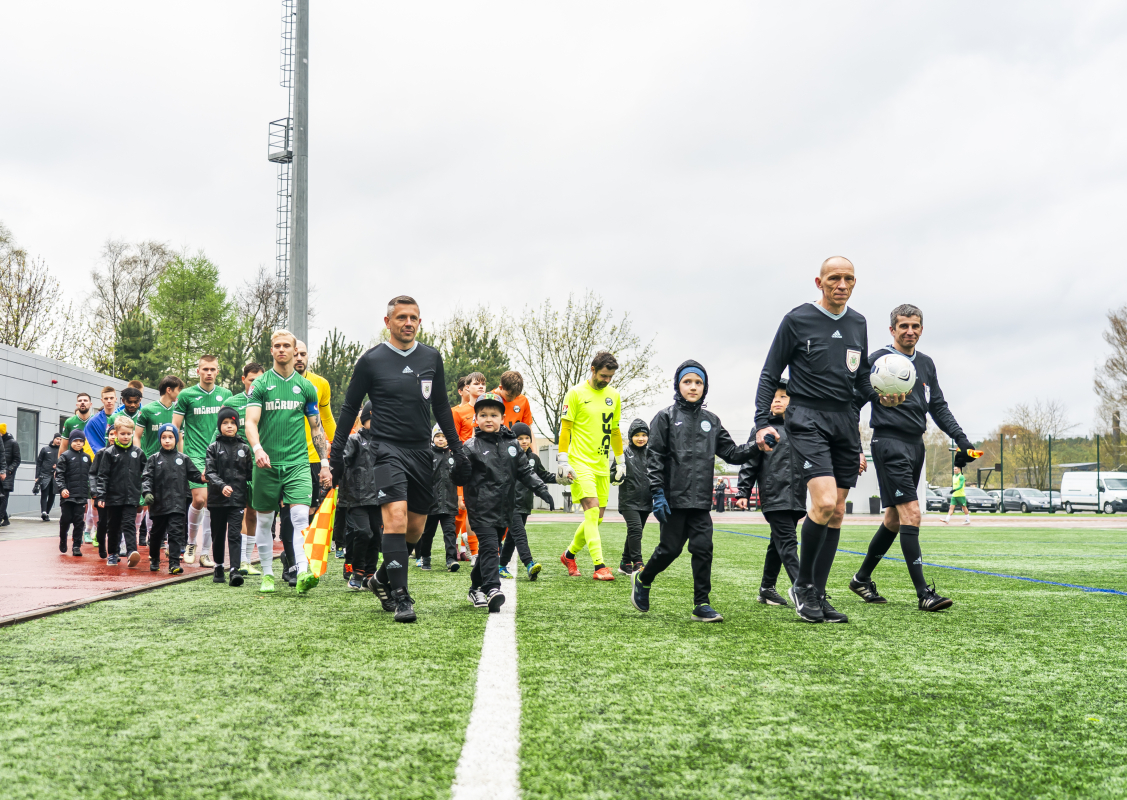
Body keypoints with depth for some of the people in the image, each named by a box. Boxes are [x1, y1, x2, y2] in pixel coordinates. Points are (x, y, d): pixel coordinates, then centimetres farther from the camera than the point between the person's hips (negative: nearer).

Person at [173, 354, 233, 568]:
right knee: (199, 499, -15)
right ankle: (191, 542, 10)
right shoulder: (186, 395, 0)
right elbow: (175, 428, 3)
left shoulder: (226, 395, 9)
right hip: (195, 455, -3)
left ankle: (205, 552, 10)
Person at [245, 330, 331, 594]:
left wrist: (325, 462, 9)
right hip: (266, 463, 0)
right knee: (265, 521, 7)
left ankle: (303, 574, -22)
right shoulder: (260, 385, 2)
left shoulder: (306, 386, 9)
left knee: (301, 516, -14)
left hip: (298, 462, 1)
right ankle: (267, 575, 20)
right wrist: (258, 449, -28)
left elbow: (316, 427, 14)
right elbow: (251, 422, -8)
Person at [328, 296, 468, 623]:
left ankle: (383, 579, 31)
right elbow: (350, 408, 5)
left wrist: (457, 448, 17)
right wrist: (335, 454, 2)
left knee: (416, 528, 8)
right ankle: (401, 598, -16)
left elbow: (441, 406, 19)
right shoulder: (371, 360, -2)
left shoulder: (432, 358, 9)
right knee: (396, 518, -20)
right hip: (388, 449, -5)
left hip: (422, 451, 5)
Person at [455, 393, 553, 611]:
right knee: (488, 546, -17)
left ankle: (476, 587, 28)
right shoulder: (471, 447, -4)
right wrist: (460, 467, -29)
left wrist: (541, 489, 6)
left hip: (503, 508, 5)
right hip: (481, 508, -5)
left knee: (492, 548, 14)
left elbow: (525, 471, 15)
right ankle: (492, 589, -25)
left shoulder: (512, 444, 8)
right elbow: (461, 479, -8)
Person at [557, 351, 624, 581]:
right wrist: (562, 461, -10)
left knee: (597, 517, 8)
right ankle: (599, 567, -18)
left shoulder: (614, 396, 11)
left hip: (602, 465, 6)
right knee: (592, 511, -16)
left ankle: (569, 554, 28)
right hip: (580, 463, -6)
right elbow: (565, 428, -4)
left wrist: (621, 461, 18)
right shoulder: (576, 393, -5)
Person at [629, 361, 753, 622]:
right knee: (671, 548, 1)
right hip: (674, 498, -4)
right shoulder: (666, 417, 2)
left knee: (703, 547, -3)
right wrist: (657, 494, -12)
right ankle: (642, 579, 27)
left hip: (700, 501, 4)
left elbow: (732, 453, 14)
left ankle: (701, 604, 3)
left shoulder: (711, 420, 15)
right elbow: (654, 458, -3)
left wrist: (756, 446, -4)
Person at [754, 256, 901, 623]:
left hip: (845, 418, 6)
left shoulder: (857, 323, 12)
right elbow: (770, 375, -1)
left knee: (837, 512, 5)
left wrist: (881, 396, -1)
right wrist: (762, 422, -10)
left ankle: (818, 595, 13)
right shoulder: (797, 319, -3)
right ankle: (802, 585, -2)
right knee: (824, 502, -20)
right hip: (807, 417, -6)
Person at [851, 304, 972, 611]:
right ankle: (923, 593, -13)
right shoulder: (878, 359, -5)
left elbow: (939, 407, 20)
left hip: (916, 445, 8)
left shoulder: (926, 364, 15)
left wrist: (960, 438, 8)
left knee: (894, 518, 13)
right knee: (910, 514, -14)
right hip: (889, 443, -7)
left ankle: (862, 578, 26)